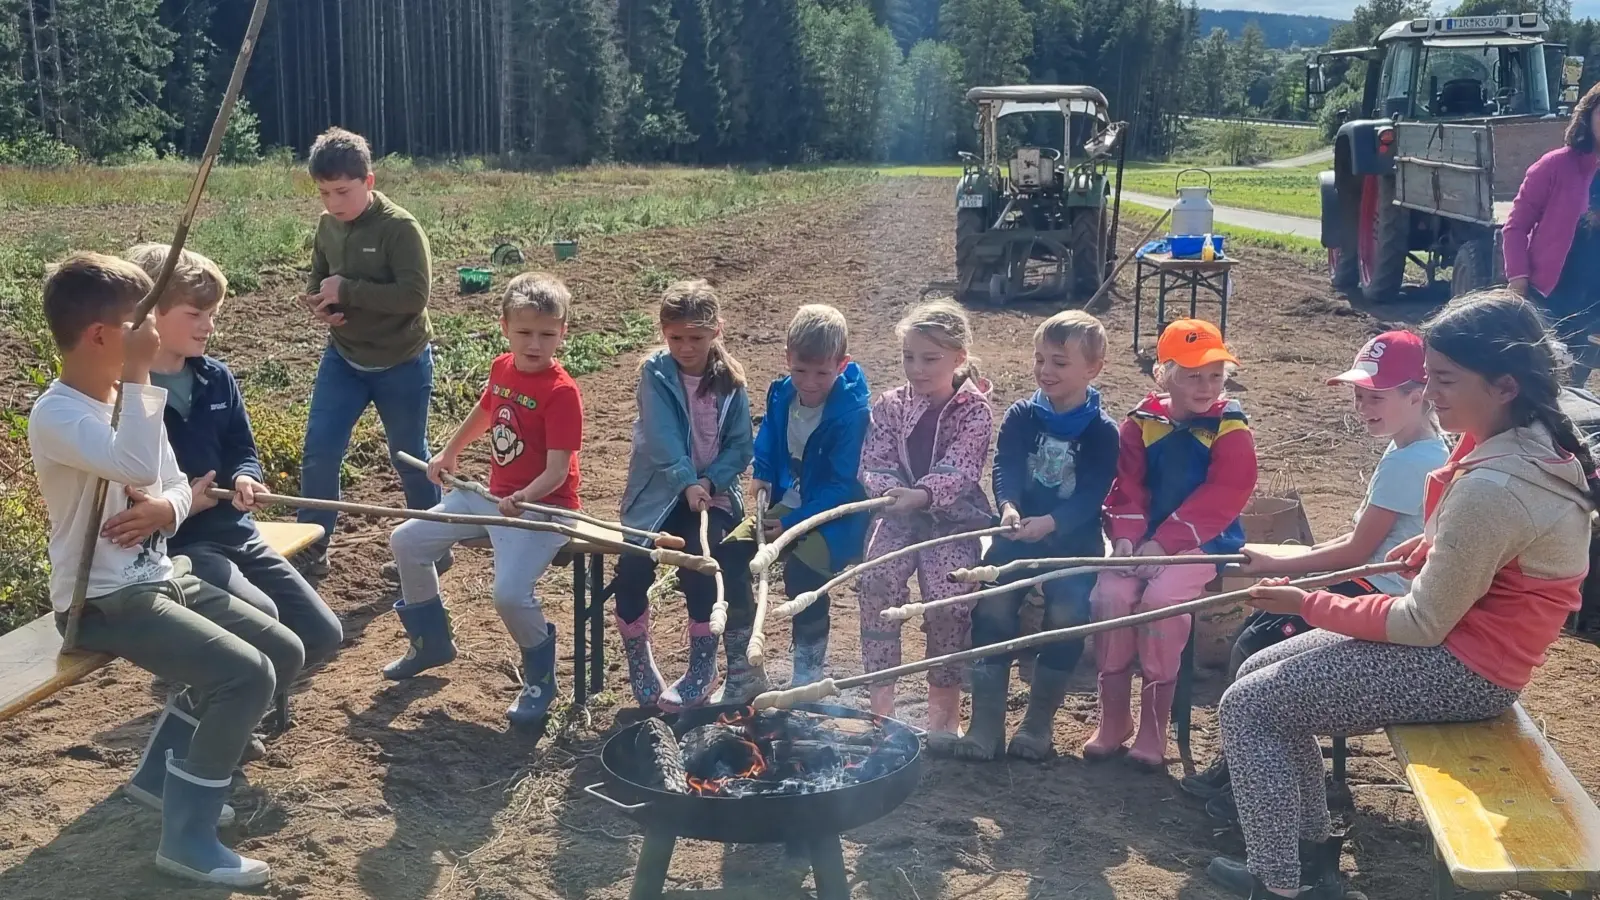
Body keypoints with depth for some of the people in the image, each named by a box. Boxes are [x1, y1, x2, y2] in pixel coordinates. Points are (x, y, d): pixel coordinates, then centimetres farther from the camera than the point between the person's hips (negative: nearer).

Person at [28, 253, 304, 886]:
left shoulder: (125, 397, 8)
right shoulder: (56, 416, -19)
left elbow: (176, 484, 13)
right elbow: (138, 468, -37)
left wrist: (164, 509, -12)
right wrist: (139, 376, -28)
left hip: (160, 577, 9)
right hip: (103, 601, -9)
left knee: (285, 652, 5)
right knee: (248, 674, -23)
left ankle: (165, 772, 20)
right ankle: (187, 834, -7)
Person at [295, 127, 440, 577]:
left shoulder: (400, 227, -20)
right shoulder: (328, 225, 0)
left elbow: (415, 295, -27)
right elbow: (319, 277, 14)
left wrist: (347, 291, -26)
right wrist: (318, 301, -9)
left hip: (401, 364, -5)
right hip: (343, 359, 5)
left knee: (409, 458, 9)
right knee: (318, 451, -1)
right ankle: (311, 549, 13)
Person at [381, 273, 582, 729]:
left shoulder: (561, 392, -21)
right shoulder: (502, 368, 1)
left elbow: (557, 471, -25)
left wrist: (523, 498, -42)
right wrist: (449, 453, 33)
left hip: (541, 507, -8)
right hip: (492, 494, 8)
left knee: (509, 592, -29)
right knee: (406, 542, 8)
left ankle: (540, 678, 0)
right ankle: (431, 641, 29)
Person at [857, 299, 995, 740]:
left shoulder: (975, 410, -4)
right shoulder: (891, 405, 7)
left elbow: (959, 471, -17)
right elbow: (874, 462, 1)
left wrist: (921, 496, -36)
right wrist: (889, 491, -22)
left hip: (953, 518, -3)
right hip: (898, 515, 3)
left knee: (947, 595, -24)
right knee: (877, 581, -24)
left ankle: (944, 706, -3)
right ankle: (881, 698, -11)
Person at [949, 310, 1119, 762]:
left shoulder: (1102, 431, -1)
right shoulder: (1021, 416, 7)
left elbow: (1092, 495, -11)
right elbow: (1004, 468, -6)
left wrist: (1050, 522, -29)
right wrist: (1008, 507, -29)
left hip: (1074, 538, -2)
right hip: (1018, 533, 2)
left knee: (1066, 613, -23)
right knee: (993, 606, -20)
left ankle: (1039, 721, -3)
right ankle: (986, 721, -11)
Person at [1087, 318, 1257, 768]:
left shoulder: (1230, 427, -4)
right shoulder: (1141, 423, 6)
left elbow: (1221, 496, -13)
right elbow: (1127, 486, 3)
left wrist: (1164, 544, -20)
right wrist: (1126, 535, -16)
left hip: (1203, 538, -3)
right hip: (1143, 536, 3)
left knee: (1162, 599, -28)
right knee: (1110, 594, -21)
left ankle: (1154, 727, -12)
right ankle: (1113, 719, -5)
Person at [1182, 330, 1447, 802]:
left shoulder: (1406, 463, -22)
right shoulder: (1417, 450, 10)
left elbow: (1356, 552, -19)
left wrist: (1278, 565, -10)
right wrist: (1298, 558, 5)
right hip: (1378, 588, 10)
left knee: (1254, 647, -10)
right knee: (1257, 624, 10)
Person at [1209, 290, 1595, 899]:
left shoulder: (1490, 489, -31)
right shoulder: (1539, 438, -2)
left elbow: (1422, 626, -22)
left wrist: (1307, 604, -12)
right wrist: (1438, 542, 4)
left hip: (1462, 670, -10)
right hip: (1469, 634, 10)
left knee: (1245, 707, -8)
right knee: (1260, 671, 13)